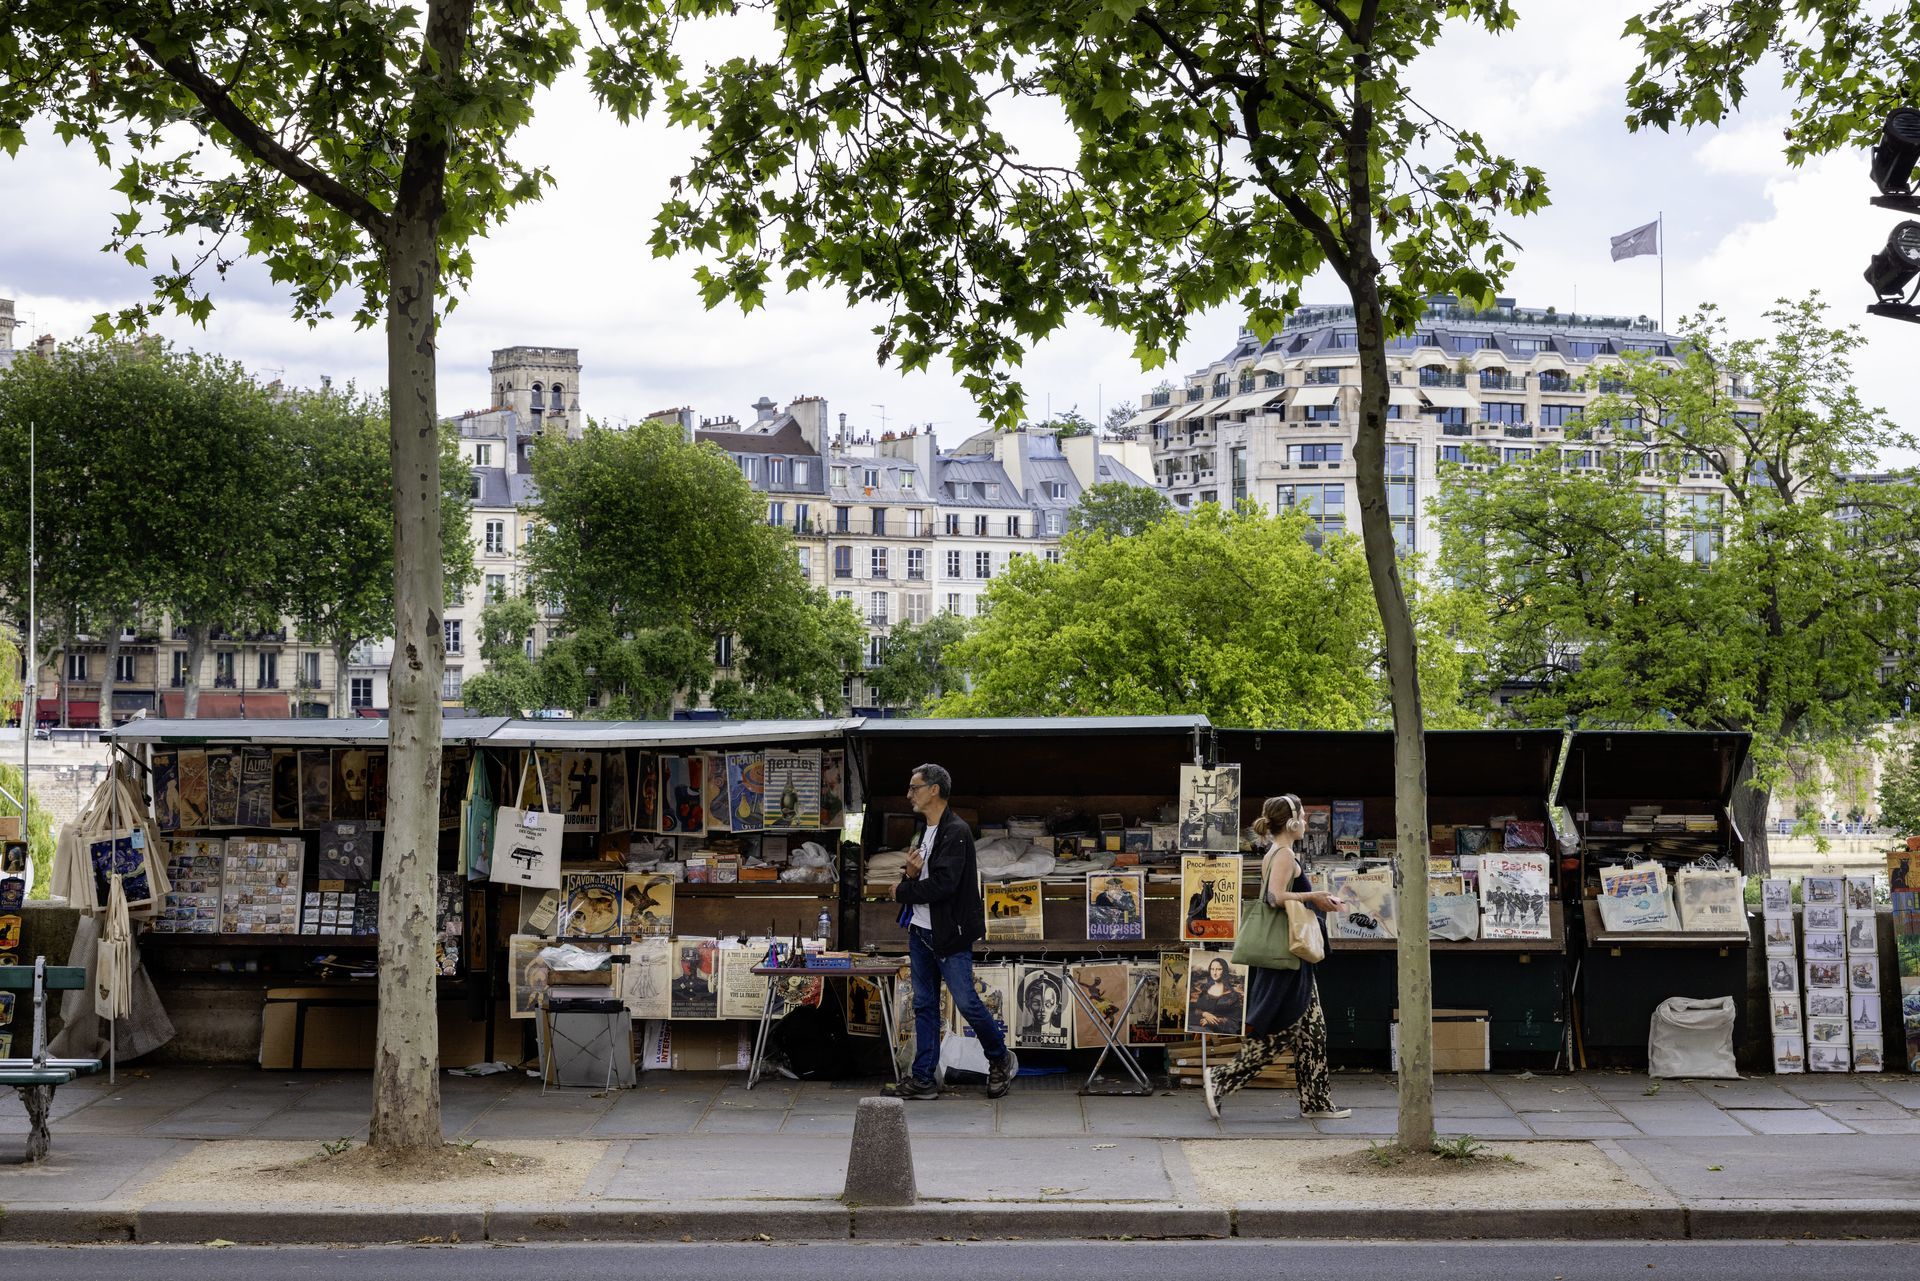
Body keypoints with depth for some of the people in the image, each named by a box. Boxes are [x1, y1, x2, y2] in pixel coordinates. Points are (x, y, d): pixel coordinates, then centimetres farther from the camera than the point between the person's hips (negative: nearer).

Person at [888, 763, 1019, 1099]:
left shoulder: (955, 832, -16)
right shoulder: (926, 831, 14)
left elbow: (943, 884, -25)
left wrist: (902, 891, -11)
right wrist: (911, 874, -6)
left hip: (949, 934, -9)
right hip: (921, 932, 9)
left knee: (966, 1002, -3)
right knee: (924, 1006, 9)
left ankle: (1000, 1060, 17)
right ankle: (923, 1078, 13)